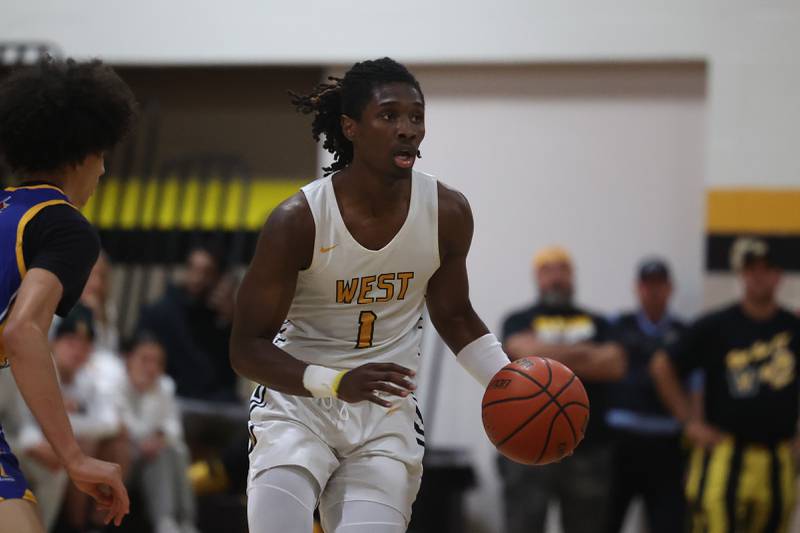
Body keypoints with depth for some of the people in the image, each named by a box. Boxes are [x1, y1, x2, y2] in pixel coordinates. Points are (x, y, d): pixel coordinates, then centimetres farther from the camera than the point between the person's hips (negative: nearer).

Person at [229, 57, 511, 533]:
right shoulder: (298, 220, -17)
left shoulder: (448, 213, -6)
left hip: (388, 413, 3)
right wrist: (336, 383, -30)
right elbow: (247, 347, -14)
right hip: (298, 402, -3)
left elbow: (453, 316, 12)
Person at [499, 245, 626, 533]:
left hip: (588, 448, 3)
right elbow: (529, 353, -13)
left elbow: (615, 365, -2)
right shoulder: (519, 322, 7)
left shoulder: (596, 323, 15)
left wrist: (553, 358, -8)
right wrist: (586, 353, -4)